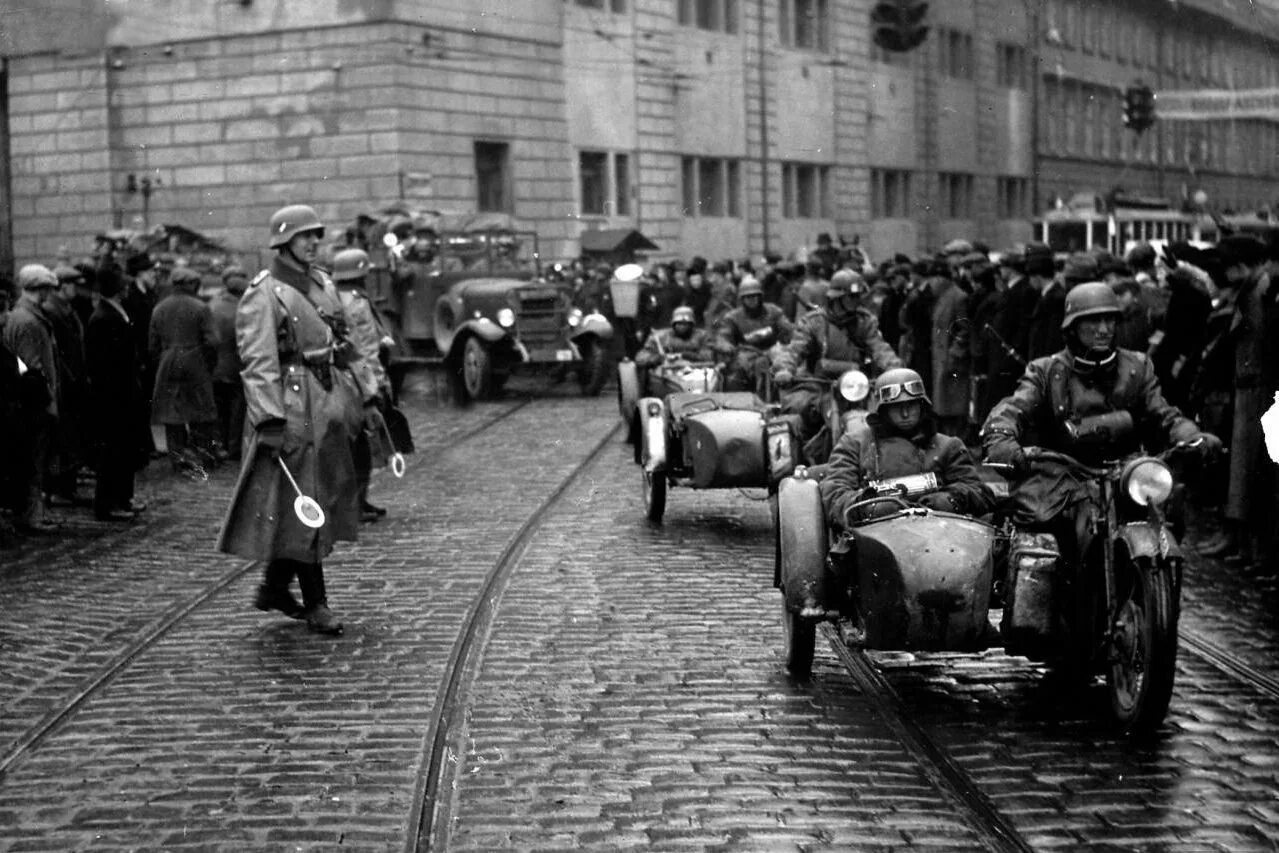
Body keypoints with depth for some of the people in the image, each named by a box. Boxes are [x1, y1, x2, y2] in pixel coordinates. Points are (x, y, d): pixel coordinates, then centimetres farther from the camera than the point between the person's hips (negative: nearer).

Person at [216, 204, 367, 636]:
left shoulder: (323, 285, 15)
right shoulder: (263, 293, -9)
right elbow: (258, 363, -15)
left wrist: (352, 398, 18)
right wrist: (269, 420, -22)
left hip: (328, 403, 8)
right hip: (292, 405, -8)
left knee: (328, 497, 11)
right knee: (301, 503, -2)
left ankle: (274, 587, 25)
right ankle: (315, 604, 5)